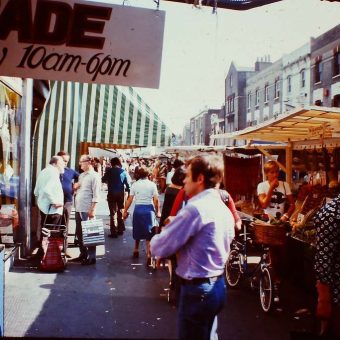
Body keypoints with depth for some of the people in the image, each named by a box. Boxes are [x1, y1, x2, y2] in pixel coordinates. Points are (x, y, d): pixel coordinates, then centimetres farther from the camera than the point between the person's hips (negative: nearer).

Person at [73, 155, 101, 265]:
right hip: (78, 208, 8)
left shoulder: (94, 176, -7)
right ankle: (83, 254, 27)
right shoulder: (81, 175, 17)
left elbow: (96, 195, -13)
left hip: (87, 210, -8)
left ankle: (91, 257, 6)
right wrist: (75, 187, 5)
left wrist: (92, 209, -19)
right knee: (79, 233, 14)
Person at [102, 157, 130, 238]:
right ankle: (120, 230, 20)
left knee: (113, 213, 1)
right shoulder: (123, 171, 1)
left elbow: (103, 180, 0)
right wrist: (128, 192, 6)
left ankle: (114, 232, -2)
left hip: (112, 193, -2)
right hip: (121, 193, 3)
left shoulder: (109, 170, -5)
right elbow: (127, 183, -1)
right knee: (120, 212, 16)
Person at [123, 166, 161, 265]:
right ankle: (148, 255, -5)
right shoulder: (152, 184, -3)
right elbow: (156, 200, -6)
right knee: (149, 232, 3)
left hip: (138, 209, 2)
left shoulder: (135, 184, 0)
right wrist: (157, 211, 5)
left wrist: (125, 211, 5)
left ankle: (136, 251, 35)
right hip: (149, 209, -1)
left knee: (138, 231, 19)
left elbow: (130, 199, -3)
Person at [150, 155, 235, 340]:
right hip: (216, 285, 9)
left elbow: (158, 247, -18)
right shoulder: (224, 209, 7)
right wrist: (177, 225, 9)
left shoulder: (195, 208, -21)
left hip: (197, 289, -9)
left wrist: (167, 230, 5)